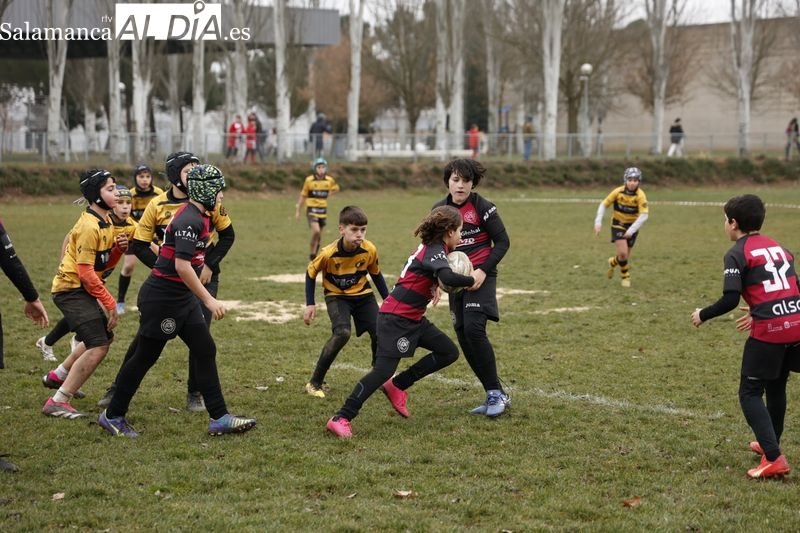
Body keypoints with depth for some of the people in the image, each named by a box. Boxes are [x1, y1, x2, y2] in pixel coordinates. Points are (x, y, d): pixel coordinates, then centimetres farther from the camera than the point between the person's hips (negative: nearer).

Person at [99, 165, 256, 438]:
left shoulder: (200, 217, 9)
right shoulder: (190, 220, -21)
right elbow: (182, 265, -28)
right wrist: (209, 300, -25)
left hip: (183, 298, 10)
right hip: (161, 298, -10)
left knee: (206, 351, 5)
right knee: (146, 356, 2)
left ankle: (219, 418, 7)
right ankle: (113, 415, 17)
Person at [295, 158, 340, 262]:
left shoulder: (330, 180, -2)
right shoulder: (309, 180, -10)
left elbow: (336, 188, 20)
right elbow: (303, 196, 0)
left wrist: (327, 195, 5)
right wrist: (297, 210, 1)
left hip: (323, 210, 4)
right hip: (312, 210, -4)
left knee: (319, 236, 10)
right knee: (316, 231, -22)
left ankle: (314, 257, 26)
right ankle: (312, 254, -6)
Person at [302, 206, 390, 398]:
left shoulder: (369, 250, -17)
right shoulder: (329, 253, -26)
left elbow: (376, 274, 3)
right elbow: (311, 273, -8)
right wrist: (310, 304, -8)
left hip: (363, 295, 4)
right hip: (337, 296, -4)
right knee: (342, 333, -26)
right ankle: (315, 383, -13)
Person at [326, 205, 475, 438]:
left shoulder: (431, 249, 13)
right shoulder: (435, 252, -17)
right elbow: (448, 278, -34)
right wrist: (471, 280, -19)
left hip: (412, 319, 10)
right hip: (395, 319, -10)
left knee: (449, 353, 9)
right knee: (384, 369, -15)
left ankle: (397, 386, 15)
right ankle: (341, 419, -14)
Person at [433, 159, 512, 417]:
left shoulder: (482, 207, -10)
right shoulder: (439, 209, 5)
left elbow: (503, 241, -7)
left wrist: (483, 271, -16)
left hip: (480, 277, -6)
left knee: (473, 328, -21)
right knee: (463, 336, 3)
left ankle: (496, 393, -10)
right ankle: (495, 395, 13)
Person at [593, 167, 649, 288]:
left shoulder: (641, 196, -21)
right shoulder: (618, 192, -17)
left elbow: (644, 215, -26)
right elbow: (603, 205, -6)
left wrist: (632, 230, -31)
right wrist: (598, 222, -13)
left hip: (632, 225, 1)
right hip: (618, 224, -1)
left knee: (626, 256, 8)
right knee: (623, 253, -16)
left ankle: (613, 262, 42)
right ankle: (625, 276, 11)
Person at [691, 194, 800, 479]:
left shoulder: (737, 253, -4)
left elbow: (730, 299, -13)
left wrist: (703, 315, 3)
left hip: (769, 330, -7)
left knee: (750, 394, 3)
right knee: (776, 387, 26)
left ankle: (774, 459, -8)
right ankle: (769, 443, 41)